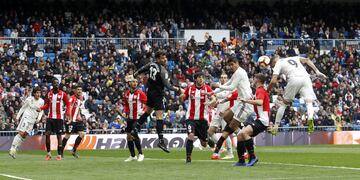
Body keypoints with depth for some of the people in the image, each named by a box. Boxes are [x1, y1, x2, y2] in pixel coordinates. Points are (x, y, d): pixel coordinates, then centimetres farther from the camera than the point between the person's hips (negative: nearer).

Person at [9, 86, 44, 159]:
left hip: (33, 120, 5)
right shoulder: (29, 99, -8)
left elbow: (41, 111, 14)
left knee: (24, 135, 3)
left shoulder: (41, 101, 2)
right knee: (21, 133, -16)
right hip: (26, 117, -5)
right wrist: (18, 116, 3)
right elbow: (23, 108, 3)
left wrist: (39, 118, -3)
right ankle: (12, 149, -16)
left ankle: (14, 150, 10)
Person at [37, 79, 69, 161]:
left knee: (59, 136, -1)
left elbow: (68, 104, 2)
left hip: (59, 118, -3)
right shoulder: (49, 94, 7)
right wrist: (41, 108, -1)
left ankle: (59, 155, 5)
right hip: (50, 117, 3)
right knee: (47, 134, -7)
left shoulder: (63, 94, -3)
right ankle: (48, 153, 6)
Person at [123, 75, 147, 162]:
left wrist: (142, 111, -18)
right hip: (129, 118, 6)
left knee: (134, 134, -16)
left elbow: (146, 102, -6)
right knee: (129, 136, 7)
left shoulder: (140, 93, -8)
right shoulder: (127, 94, 9)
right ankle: (132, 156, 19)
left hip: (137, 118, -6)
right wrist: (126, 112, 8)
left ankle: (140, 154, -2)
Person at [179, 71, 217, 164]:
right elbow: (182, 100, 14)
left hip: (203, 118, 0)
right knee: (191, 135, -24)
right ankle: (188, 157, -13)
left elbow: (214, 99, -13)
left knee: (204, 144, 6)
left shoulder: (207, 88, -1)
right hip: (191, 117, 0)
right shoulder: (190, 88, 3)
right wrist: (181, 97, -10)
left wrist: (210, 102, -36)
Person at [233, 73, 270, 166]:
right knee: (240, 135, 7)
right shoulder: (261, 90, 21)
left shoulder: (260, 91, -10)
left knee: (244, 132, -30)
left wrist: (246, 100, -26)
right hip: (259, 120, 11)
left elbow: (260, 102, -31)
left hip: (262, 120, -11)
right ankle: (241, 161, 10)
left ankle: (252, 157, -25)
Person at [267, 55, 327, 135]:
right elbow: (306, 60, 16)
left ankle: (275, 127, 17)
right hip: (305, 77, 3)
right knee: (309, 102, -2)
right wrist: (317, 71, 11)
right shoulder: (294, 58, 34)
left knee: (283, 103, 14)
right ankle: (310, 118, -33)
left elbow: (273, 81, 7)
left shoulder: (278, 64, 20)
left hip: (294, 79, -3)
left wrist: (268, 90, 23)